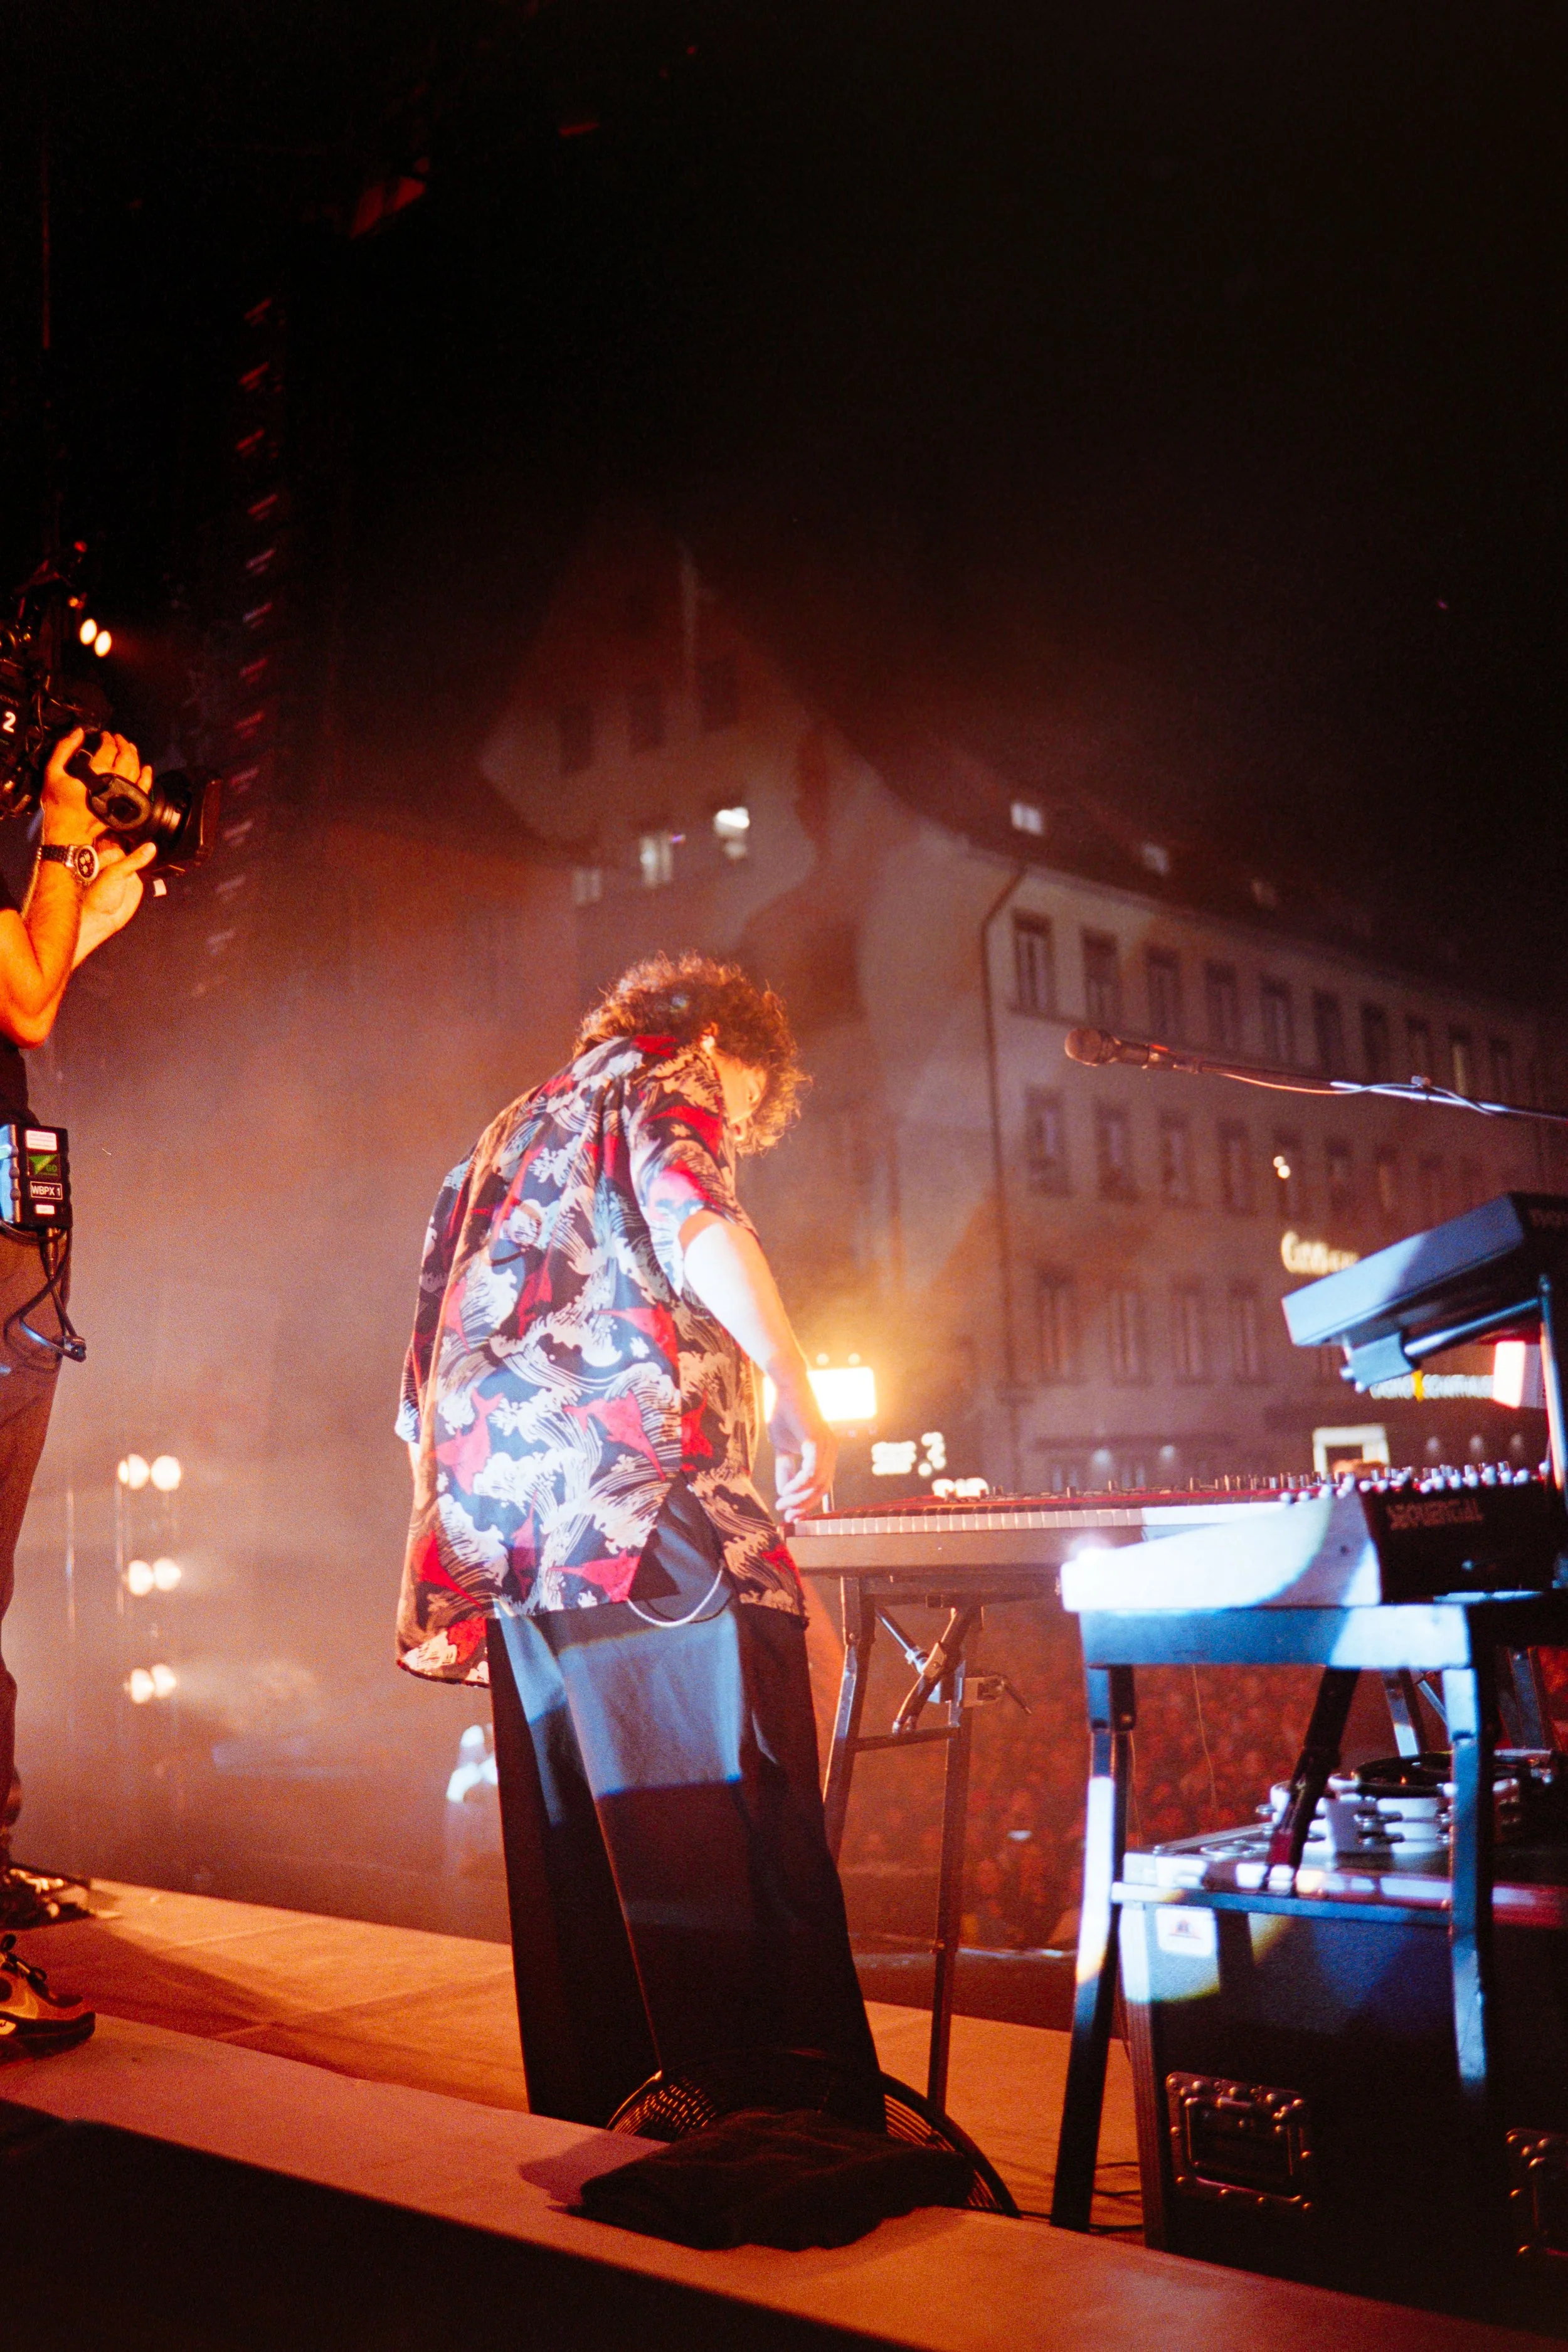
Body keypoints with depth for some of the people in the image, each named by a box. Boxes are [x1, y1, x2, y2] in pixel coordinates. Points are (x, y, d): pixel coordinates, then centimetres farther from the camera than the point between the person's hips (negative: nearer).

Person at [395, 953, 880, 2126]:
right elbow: (698, 1229, -14)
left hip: (505, 1528, 8)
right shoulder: (663, 1091, 10)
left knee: (576, 1863, 10)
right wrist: (798, 1401, -10)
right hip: (642, 1501, -8)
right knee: (741, 1846, -10)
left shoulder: (510, 1133, 32)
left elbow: (429, 1384, 30)